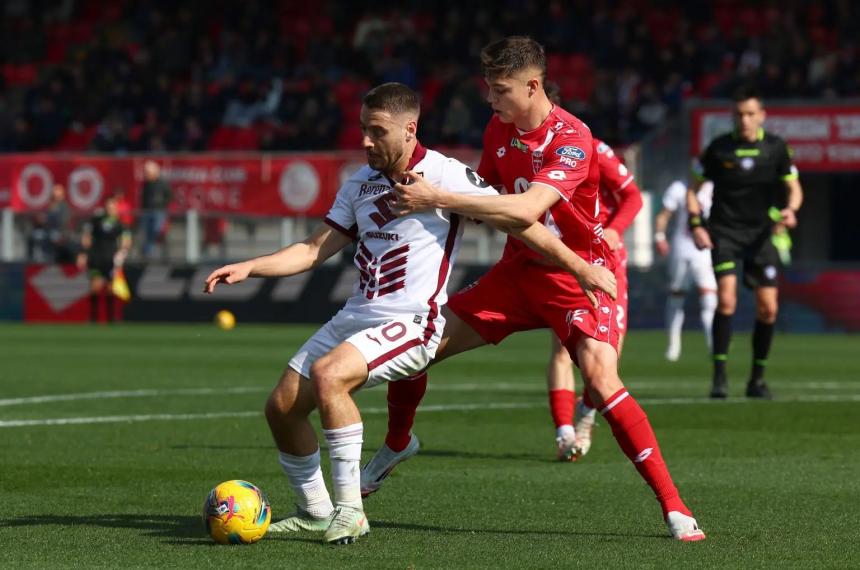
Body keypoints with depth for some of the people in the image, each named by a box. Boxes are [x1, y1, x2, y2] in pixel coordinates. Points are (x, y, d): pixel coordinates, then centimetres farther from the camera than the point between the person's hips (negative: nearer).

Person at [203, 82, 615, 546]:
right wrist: (248, 268, 5)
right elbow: (315, 249, 16)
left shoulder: (445, 175, -9)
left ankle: (349, 510, -21)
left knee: (327, 374, -31)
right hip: (355, 316, 8)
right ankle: (315, 512, 19)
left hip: (410, 323, -8)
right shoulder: (360, 183, 12)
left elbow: (516, 220, -6)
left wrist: (579, 266, -6)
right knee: (281, 406, 1)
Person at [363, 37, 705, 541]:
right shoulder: (499, 130, 1)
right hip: (520, 269, 7)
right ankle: (398, 444, 32)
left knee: (602, 381, -28)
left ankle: (674, 508, -20)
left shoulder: (571, 139, -23)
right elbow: (484, 196, 13)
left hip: (577, 273, -7)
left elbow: (526, 208, -37)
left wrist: (438, 198, -36)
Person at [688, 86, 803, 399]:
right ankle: (719, 375, -12)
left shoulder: (776, 147, 0)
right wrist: (696, 224, -7)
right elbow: (694, 188, 5)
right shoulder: (719, 148, -3)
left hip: (761, 232, 2)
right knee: (726, 299, -19)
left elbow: (793, 187, 7)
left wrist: (790, 209, -15)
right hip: (725, 232, -2)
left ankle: (757, 379, 14)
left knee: (768, 308, -2)